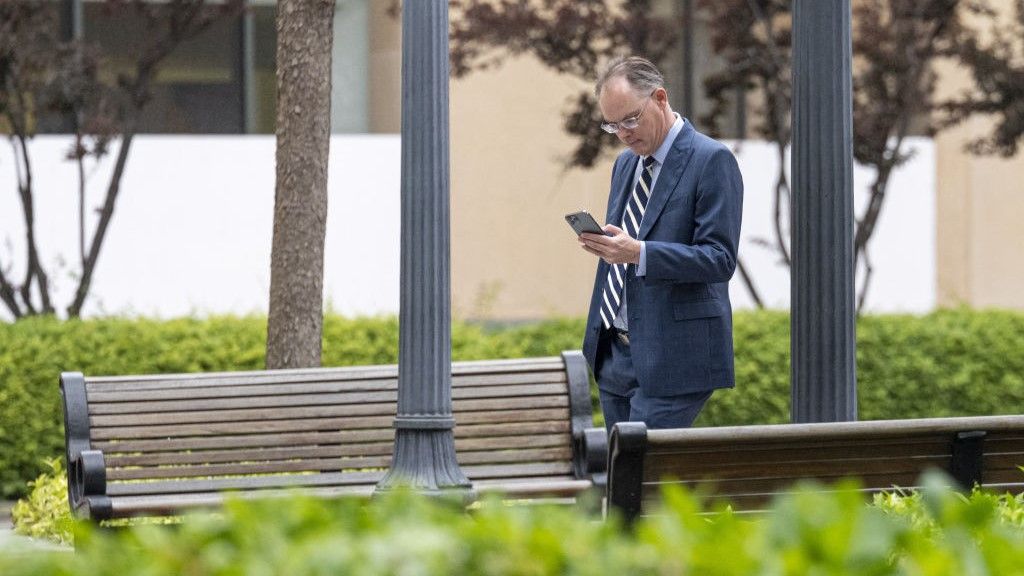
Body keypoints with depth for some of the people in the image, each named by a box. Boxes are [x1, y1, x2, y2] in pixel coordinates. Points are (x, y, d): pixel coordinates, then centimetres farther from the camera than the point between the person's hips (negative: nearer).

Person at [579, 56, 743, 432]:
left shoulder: (711, 161, -9)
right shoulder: (625, 164, 18)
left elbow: (720, 259, -17)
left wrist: (638, 253, -28)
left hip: (672, 357, -8)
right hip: (613, 354, 8)